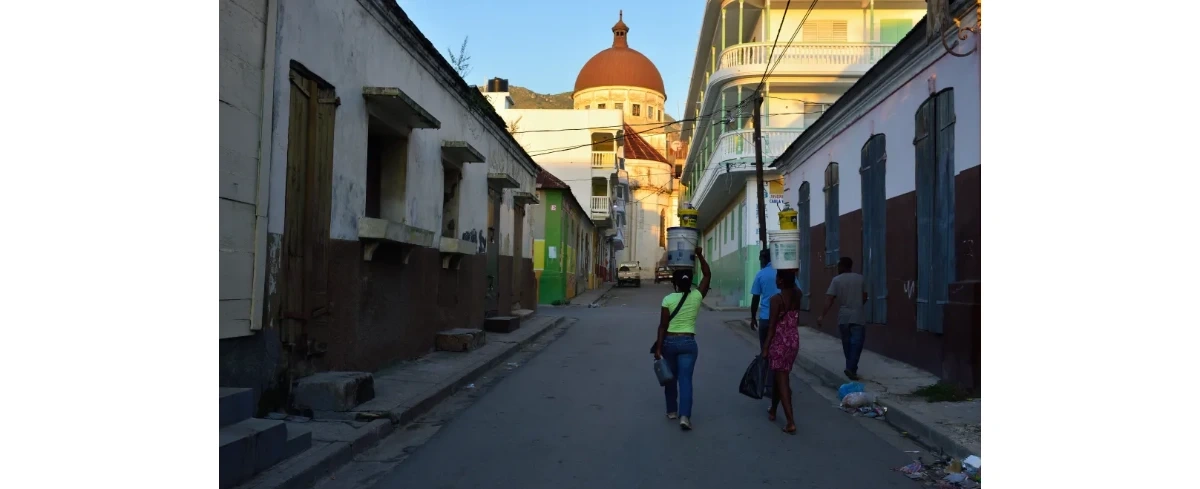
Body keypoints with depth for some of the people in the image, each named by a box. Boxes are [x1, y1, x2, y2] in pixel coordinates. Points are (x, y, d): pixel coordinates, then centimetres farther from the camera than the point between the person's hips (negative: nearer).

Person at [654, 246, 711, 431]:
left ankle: (671, 410, 29)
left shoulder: (668, 300, -9)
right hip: (688, 342, 0)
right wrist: (700, 255, 3)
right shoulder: (697, 297, -6)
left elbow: (663, 326, -9)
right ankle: (684, 416, -15)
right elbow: (707, 275, 7)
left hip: (669, 342, 0)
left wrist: (658, 347, -5)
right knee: (685, 379, -2)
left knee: (671, 377, 17)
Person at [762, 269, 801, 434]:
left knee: (782, 381, -3)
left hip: (780, 341, -7)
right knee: (780, 377, 22)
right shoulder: (797, 295, 0)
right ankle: (773, 410, 38)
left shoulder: (776, 299, -17)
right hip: (794, 340, 7)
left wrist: (765, 348, -10)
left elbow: (772, 326, -16)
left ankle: (791, 422, -7)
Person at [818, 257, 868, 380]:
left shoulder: (836, 280, -3)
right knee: (856, 343, -3)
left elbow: (831, 300, -9)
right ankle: (851, 368, -15)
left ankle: (850, 367, 23)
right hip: (857, 317, 0)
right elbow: (865, 297, 10)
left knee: (847, 343, 15)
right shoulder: (860, 278, 4)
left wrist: (822, 316, -6)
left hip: (843, 317, 1)